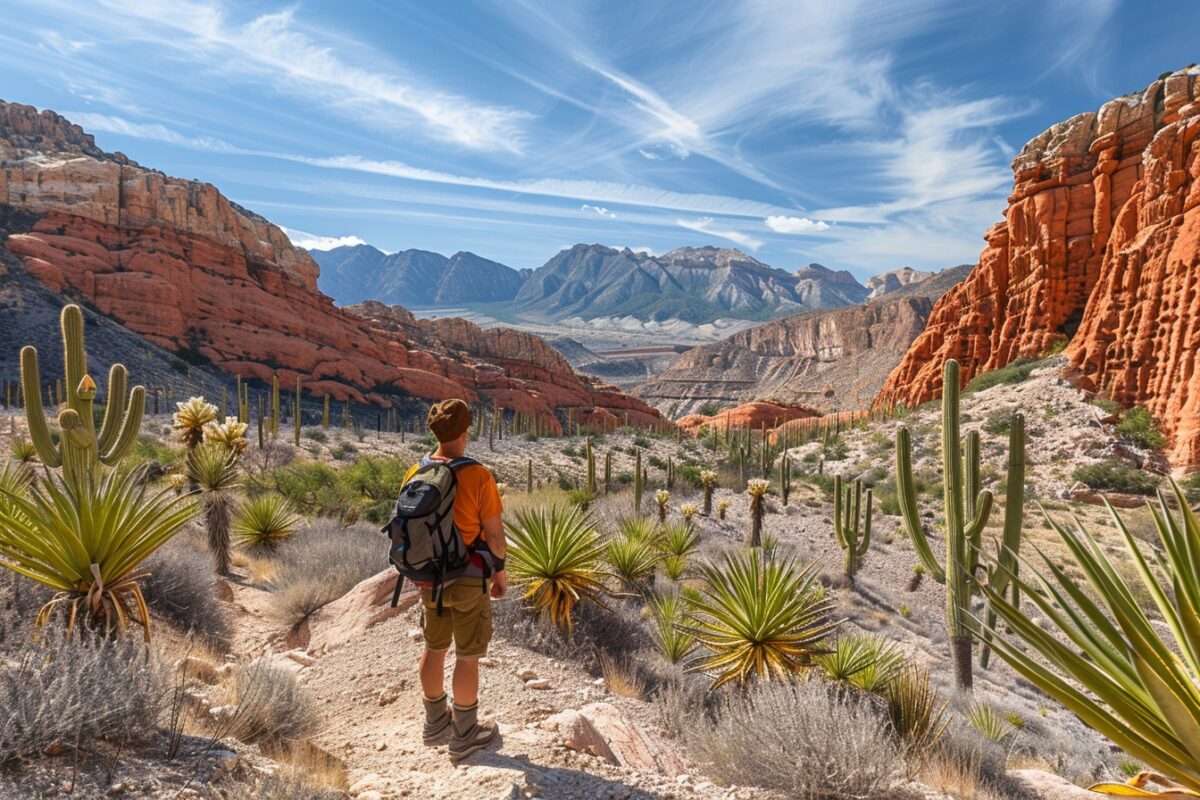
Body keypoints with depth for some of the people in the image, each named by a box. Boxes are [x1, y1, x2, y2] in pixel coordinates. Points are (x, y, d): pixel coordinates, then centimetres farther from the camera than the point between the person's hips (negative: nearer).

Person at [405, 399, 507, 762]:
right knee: (468, 656, 8)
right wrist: (499, 571, 1)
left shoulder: (414, 474, -5)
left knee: (434, 648, 21)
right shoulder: (478, 476, -20)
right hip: (469, 580, -5)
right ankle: (464, 736, 21)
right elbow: (494, 532, -15)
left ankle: (436, 722, 38)